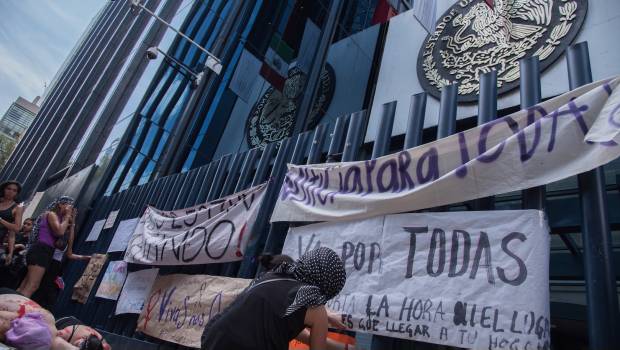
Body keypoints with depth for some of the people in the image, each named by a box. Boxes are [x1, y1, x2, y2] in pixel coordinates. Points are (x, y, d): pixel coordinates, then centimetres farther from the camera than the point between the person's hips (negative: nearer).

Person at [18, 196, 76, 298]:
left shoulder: (58, 218, 22)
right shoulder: (51, 214, -1)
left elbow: (60, 243, 19)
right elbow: (60, 231, -20)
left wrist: (72, 223, 16)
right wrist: (67, 216, -4)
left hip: (44, 252, 10)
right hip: (41, 251, -10)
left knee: (24, 288, 5)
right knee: (31, 287, -18)